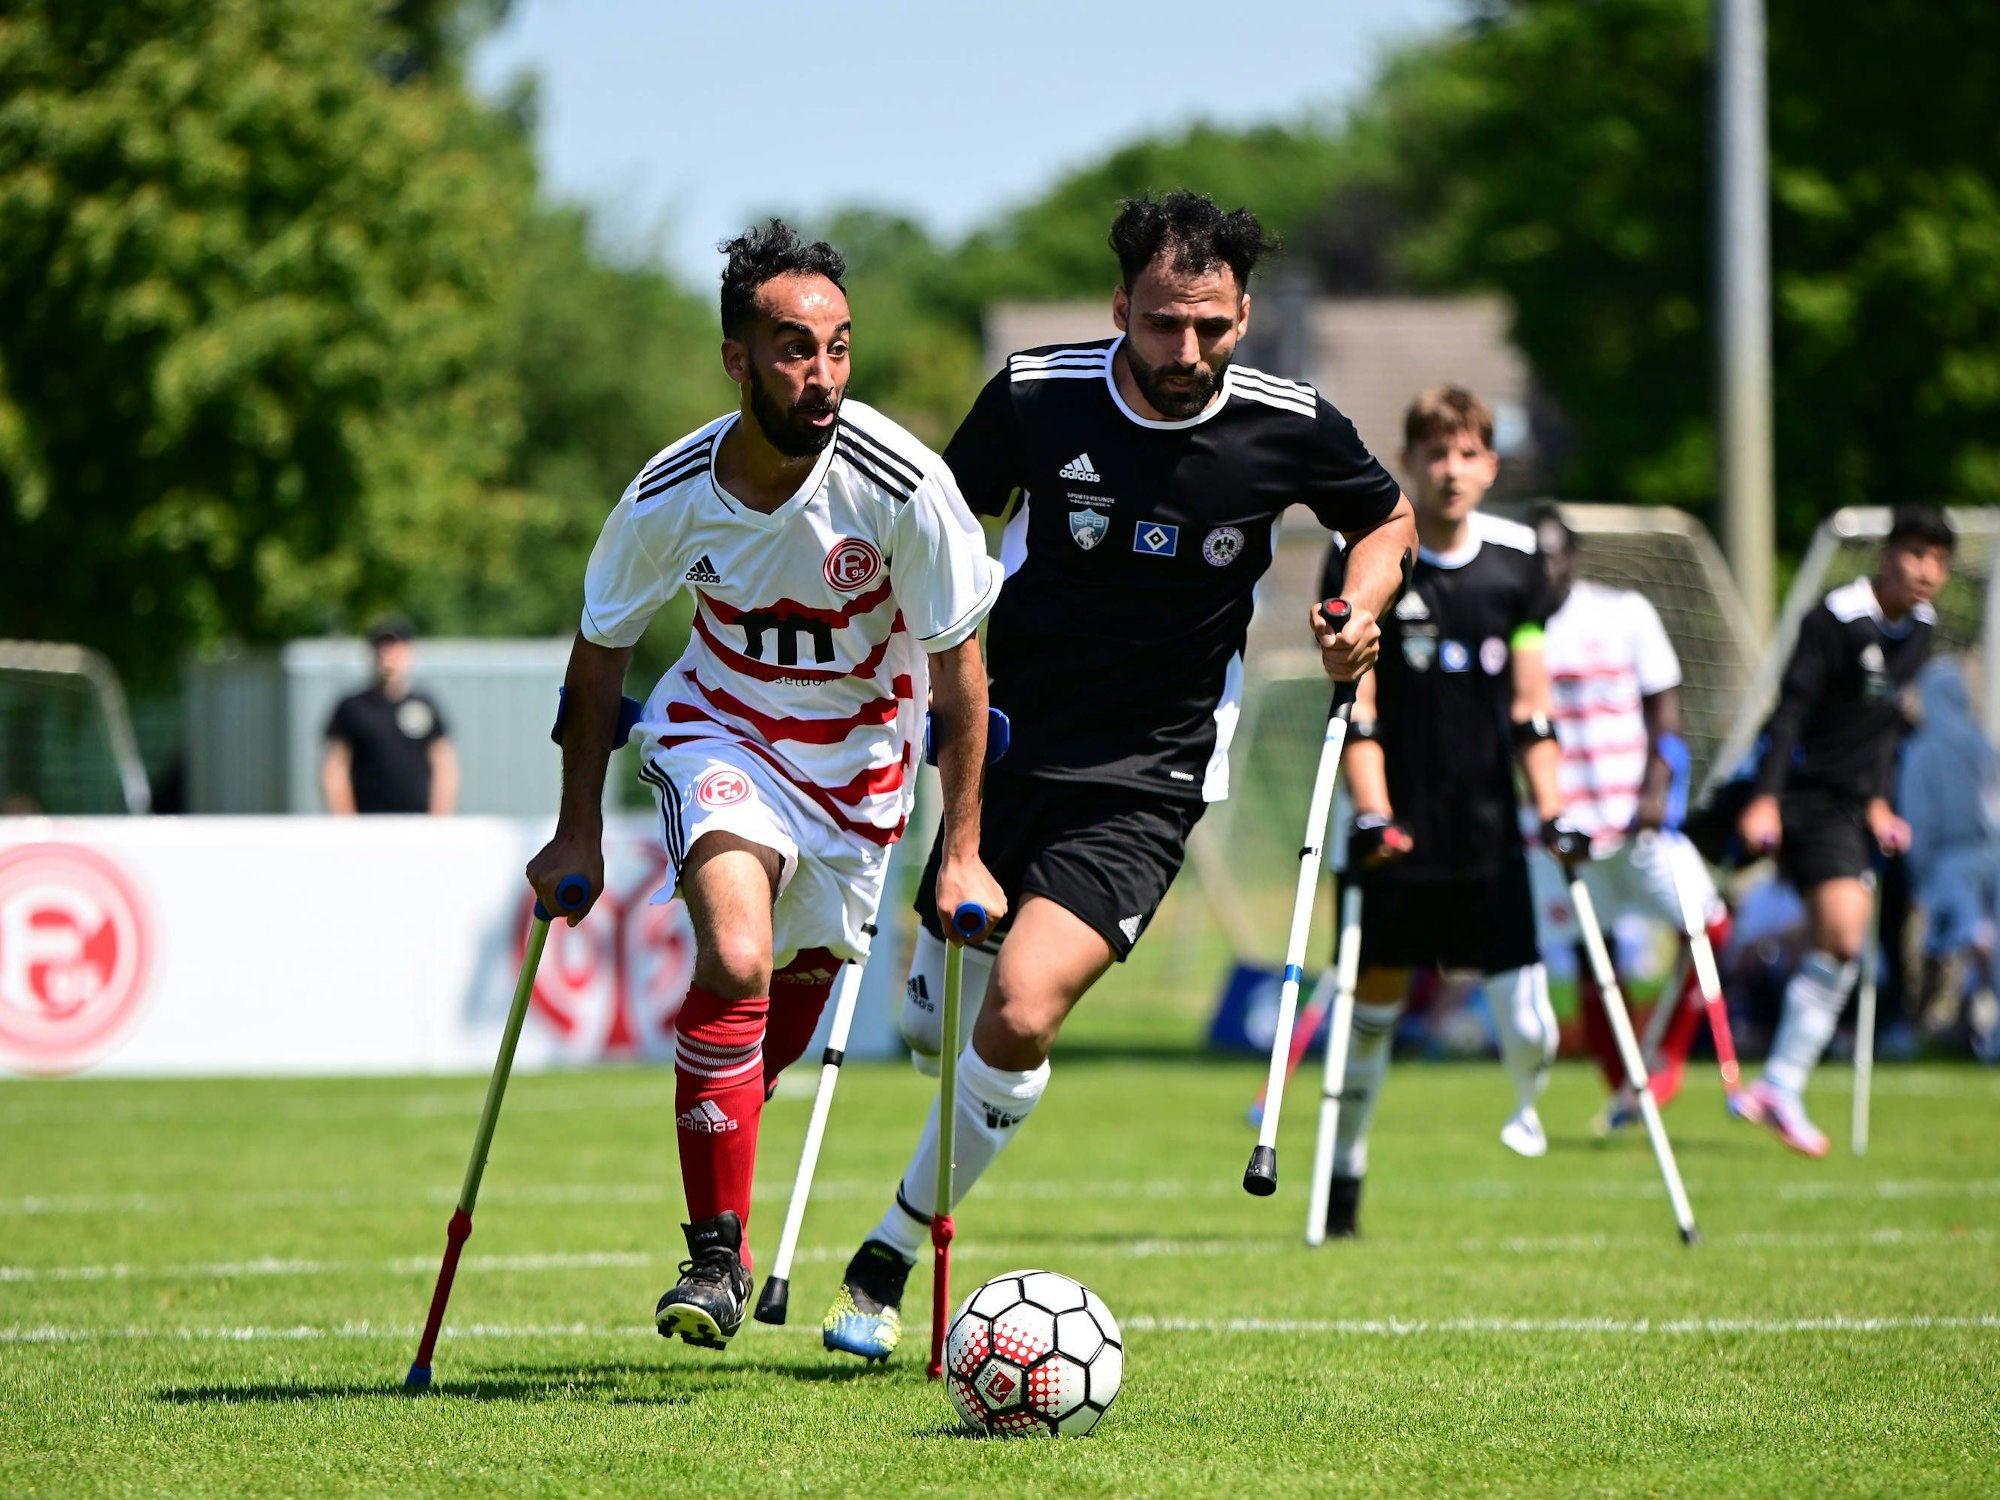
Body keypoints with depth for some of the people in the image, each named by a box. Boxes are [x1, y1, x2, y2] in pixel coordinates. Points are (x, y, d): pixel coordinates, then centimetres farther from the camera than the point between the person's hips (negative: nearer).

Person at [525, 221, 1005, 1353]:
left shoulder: (899, 484, -25)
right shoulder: (672, 496, -21)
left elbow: (959, 665, -13)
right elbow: (601, 652, -2)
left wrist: (963, 850, -12)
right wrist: (579, 834, 2)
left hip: (860, 754, 1)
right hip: (719, 730, -1)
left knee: (801, 985, 11)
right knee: (736, 962, -23)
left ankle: (723, 1119, 45)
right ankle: (717, 1256, -15)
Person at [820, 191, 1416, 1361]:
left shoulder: (1291, 430, -10)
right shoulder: (1035, 395, -9)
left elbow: (1387, 520, 11)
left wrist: (1361, 615, -8)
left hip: (1147, 783, -2)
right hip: (1008, 739, 2)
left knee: (1019, 1018, -22)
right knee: (936, 1019, 14)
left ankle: (892, 1255, -4)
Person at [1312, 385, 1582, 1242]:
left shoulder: (1516, 561, 5)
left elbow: (1530, 705, 9)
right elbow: (1355, 707, -5)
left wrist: (1551, 812, 0)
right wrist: (1371, 812, -16)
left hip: (1491, 837, 2)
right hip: (1397, 839, -2)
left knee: (1529, 1030, -4)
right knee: (1373, 1003, 3)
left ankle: (1527, 1103, 31)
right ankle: (1345, 1174, 21)